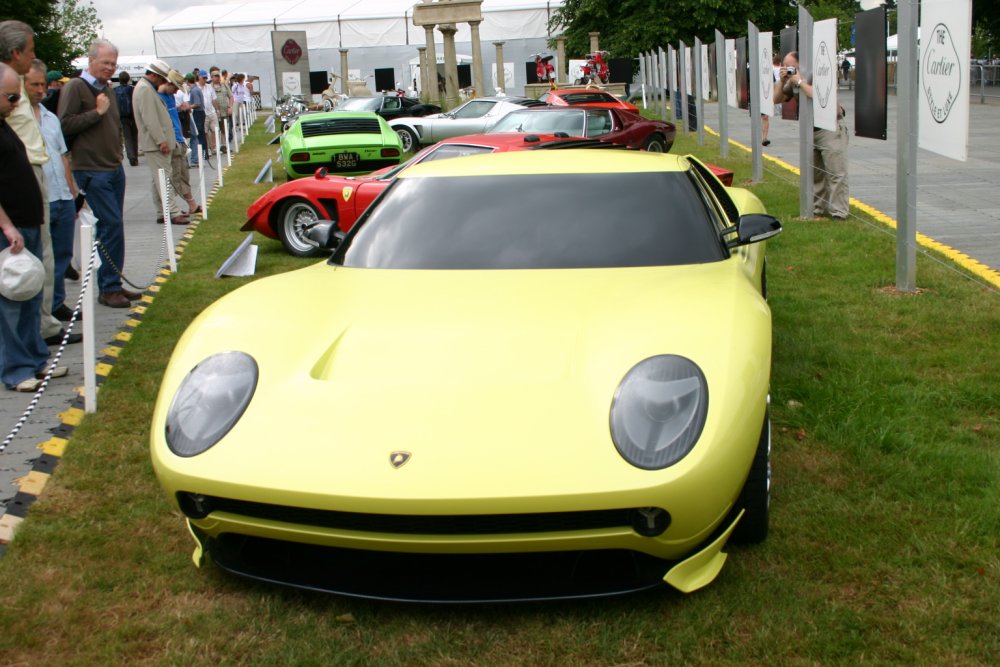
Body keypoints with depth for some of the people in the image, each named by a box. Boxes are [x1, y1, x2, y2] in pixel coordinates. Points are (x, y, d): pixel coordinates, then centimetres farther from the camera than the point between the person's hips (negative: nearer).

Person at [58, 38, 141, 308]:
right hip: (92, 171, -8)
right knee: (112, 225, -11)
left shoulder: (106, 88, 17)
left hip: (115, 168, 8)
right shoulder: (75, 87, -9)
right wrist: (97, 112, -16)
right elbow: (65, 125, -17)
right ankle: (108, 289, -3)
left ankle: (112, 285, 17)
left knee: (112, 226, 10)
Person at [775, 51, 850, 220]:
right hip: (810, 131, 8)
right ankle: (818, 209, 20)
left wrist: (800, 81, -23)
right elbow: (777, 99, 11)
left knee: (836, 174, -9)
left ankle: (839, 213, -9)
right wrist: (782, 81, -5)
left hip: (830, 129, -8)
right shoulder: (793, 82, 8)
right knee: (814, 173, 11)